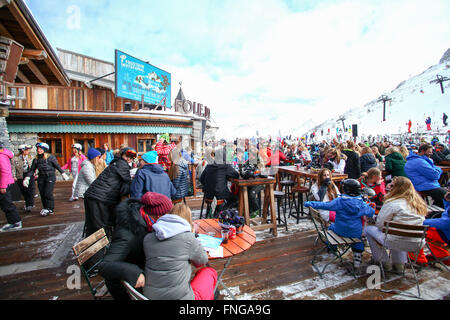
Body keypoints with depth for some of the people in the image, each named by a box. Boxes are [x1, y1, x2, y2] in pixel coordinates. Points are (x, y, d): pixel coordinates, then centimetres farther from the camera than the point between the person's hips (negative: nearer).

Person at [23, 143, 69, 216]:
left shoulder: (50, 157, -4)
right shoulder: (36, 159, 9)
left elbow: (57, 166, 1)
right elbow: (32, 170, 13)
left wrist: (63, 174, 3)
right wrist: (27, 178, 5)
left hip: (50, 177, -5)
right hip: (41, 178, 5)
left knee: (48, 193, -11)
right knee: (42, 194, 5)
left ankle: (50, 209, -2)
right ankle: (45, 208, 17)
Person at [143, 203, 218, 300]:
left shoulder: (147, 238, 0)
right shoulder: (188, 238, -13)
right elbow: (202, 261, 3)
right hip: (179, 296, -5)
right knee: (210, 272, 20)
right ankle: (208, 296, 41)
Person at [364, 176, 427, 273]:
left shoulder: (392, 203, -15)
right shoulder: (419, 203, 6)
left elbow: (380, 224, -13)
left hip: (396, 243, -7)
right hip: (418, 244, 7)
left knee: (368, 229, 9)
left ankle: (384, 262, 18)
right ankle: (400, 264, 30)